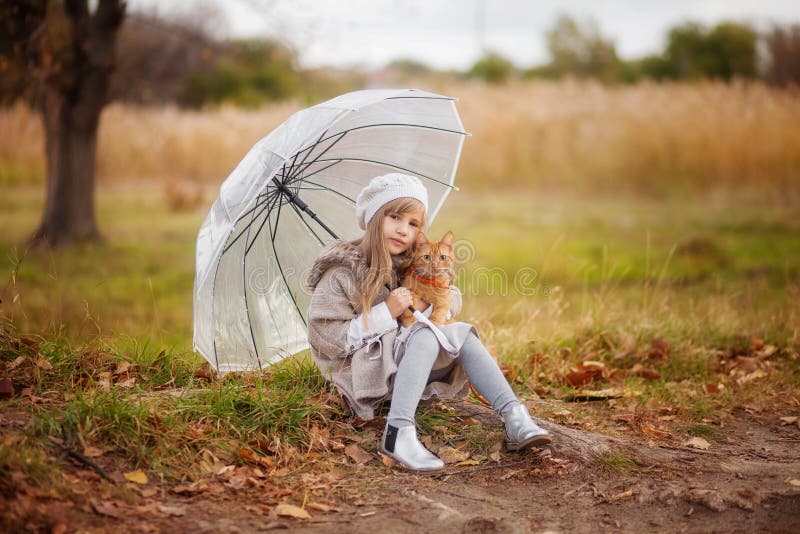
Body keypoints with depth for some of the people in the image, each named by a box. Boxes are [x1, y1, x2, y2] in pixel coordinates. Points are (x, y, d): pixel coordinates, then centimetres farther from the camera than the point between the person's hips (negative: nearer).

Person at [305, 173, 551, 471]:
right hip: (359, 372, -7)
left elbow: (453, 298, 15)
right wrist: (387, 313, -24)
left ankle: (514, 418, -20)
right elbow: (328, 339, -20)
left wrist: (428, 307, -9)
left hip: (401, 363, 7)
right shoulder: (341, 270, -14)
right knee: (426, 336, -30)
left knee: (462, 334, -12)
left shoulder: (410, 266, 6)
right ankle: (398, 433, -43)